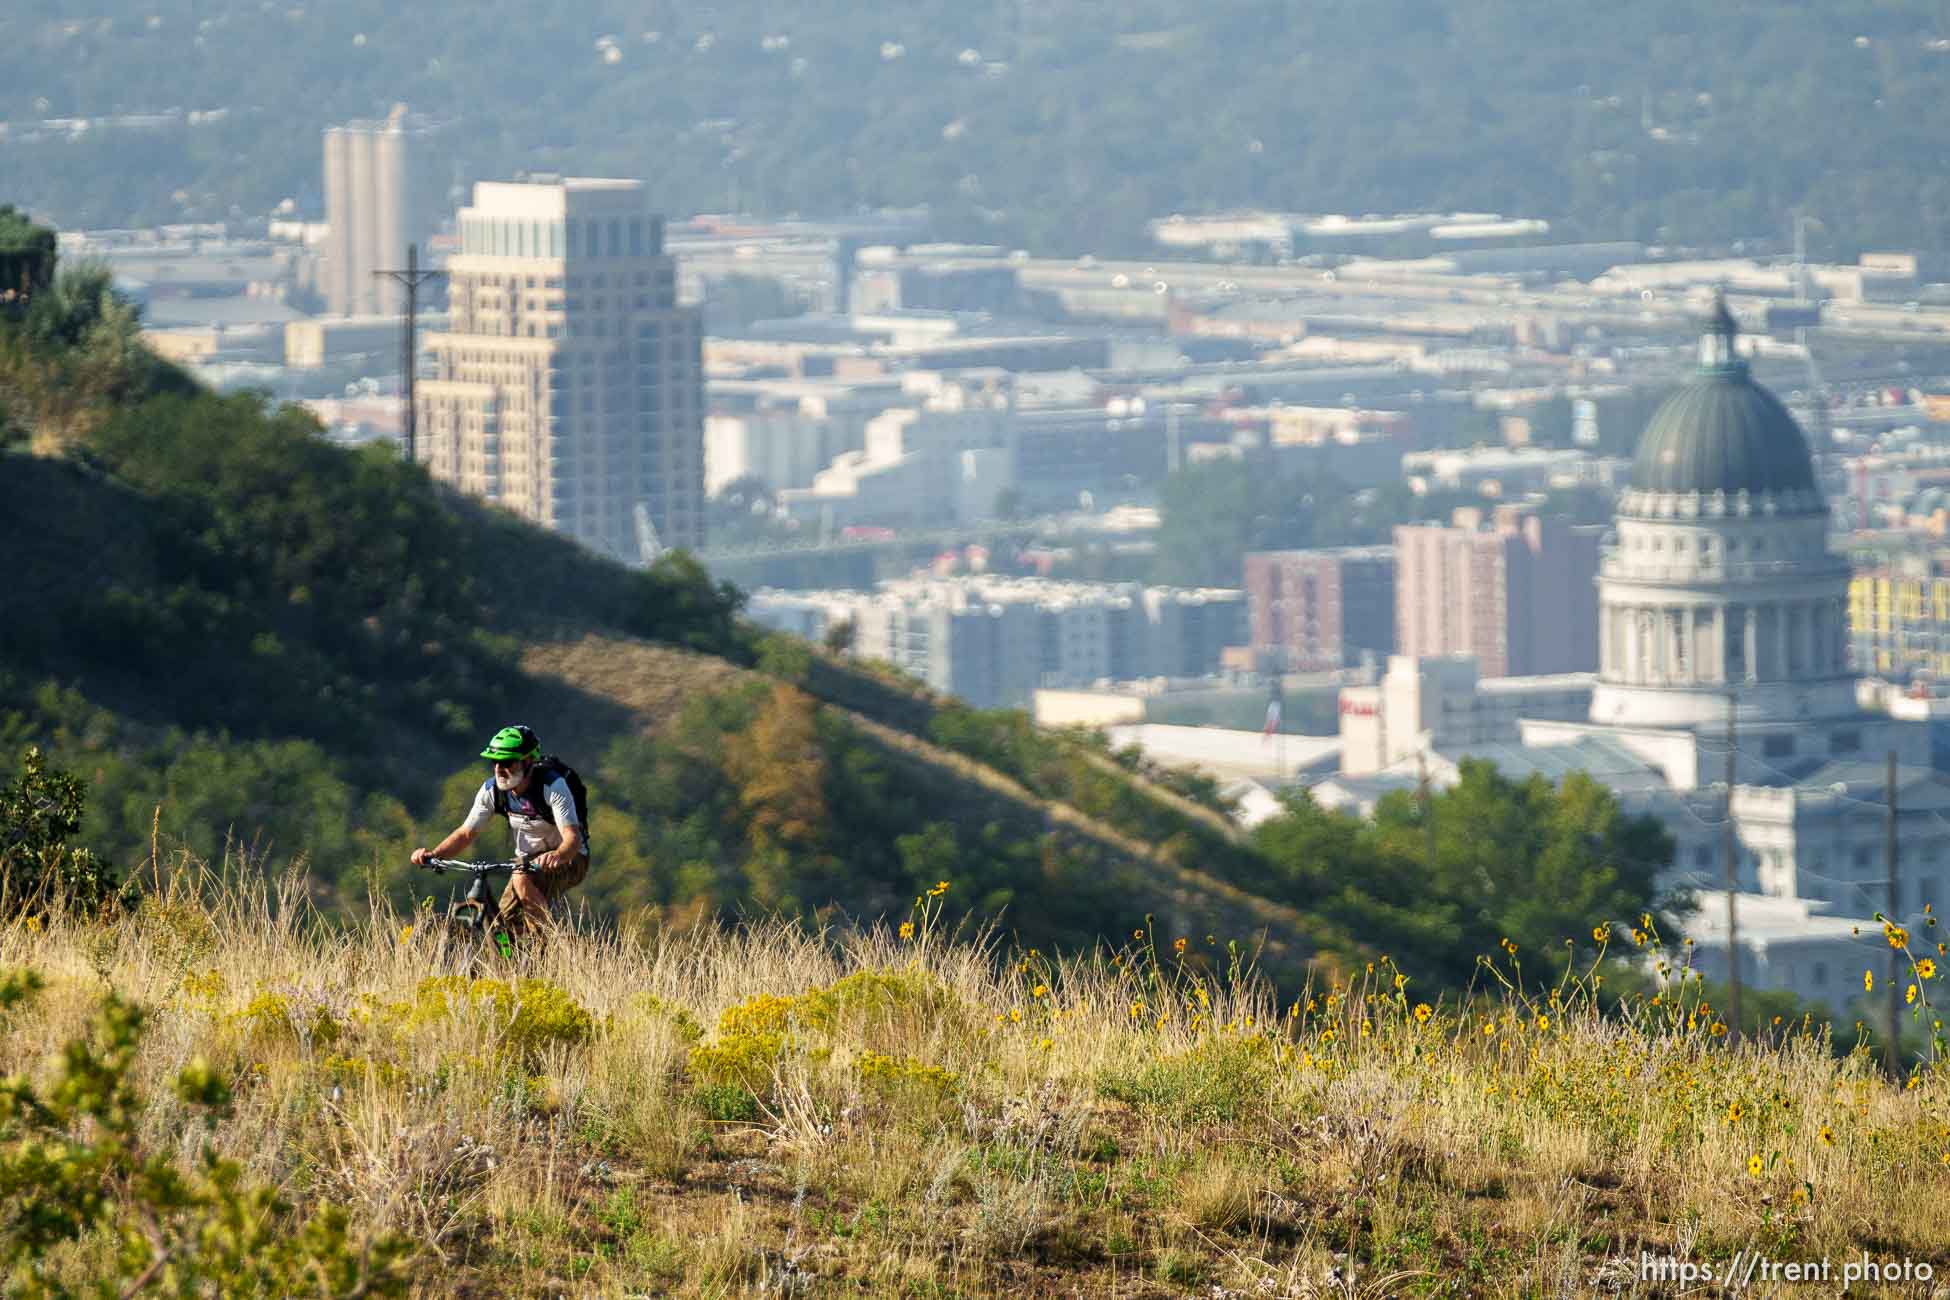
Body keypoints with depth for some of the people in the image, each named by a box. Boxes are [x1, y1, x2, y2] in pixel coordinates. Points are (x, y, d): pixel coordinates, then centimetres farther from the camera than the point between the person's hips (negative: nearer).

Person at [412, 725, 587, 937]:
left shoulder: (552, 786, -27)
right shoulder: (492, 790, -11)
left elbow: (572, 836, -35)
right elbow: (466, 832, -6)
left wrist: (556, 855, -58)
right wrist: (432, 854, -23)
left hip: (569, 859, -6)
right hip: (528, 859, 6)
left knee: (523, 880, -34)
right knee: (504, 927, -11)